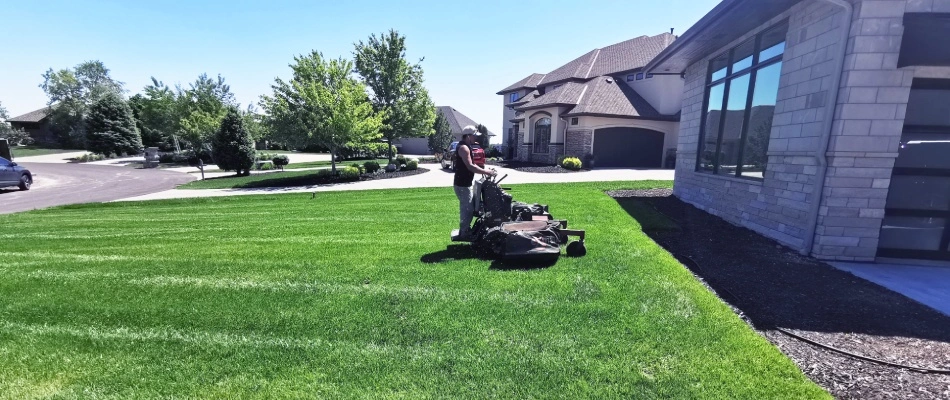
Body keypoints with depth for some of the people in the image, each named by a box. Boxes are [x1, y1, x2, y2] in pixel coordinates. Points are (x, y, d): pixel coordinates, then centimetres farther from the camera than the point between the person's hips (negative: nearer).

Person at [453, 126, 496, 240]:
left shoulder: (466, 147, 15)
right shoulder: (463, 148, -19)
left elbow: (470, 165, 21)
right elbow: (470, 167, -27)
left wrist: (484, 170, 10)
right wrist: (487, 172, -24)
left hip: (465, 183, 11)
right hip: (462, 185, -11)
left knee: (467, 207, 19)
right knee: (468, 208, -3)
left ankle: (466, 230, 31)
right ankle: (463, 233, 7)